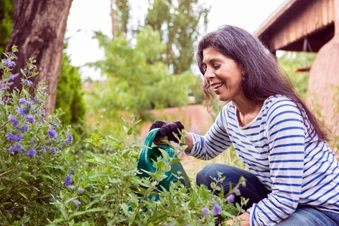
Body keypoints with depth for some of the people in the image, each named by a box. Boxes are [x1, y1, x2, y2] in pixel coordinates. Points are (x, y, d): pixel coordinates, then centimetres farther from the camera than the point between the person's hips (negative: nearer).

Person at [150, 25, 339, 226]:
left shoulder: (280, 112, -28)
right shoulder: (230, 113, -2)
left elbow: (284, 201, -28)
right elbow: (208, 148, 18)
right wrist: (180, 136, -3)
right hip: (279, 199, 8)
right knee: (209, 175, -1)